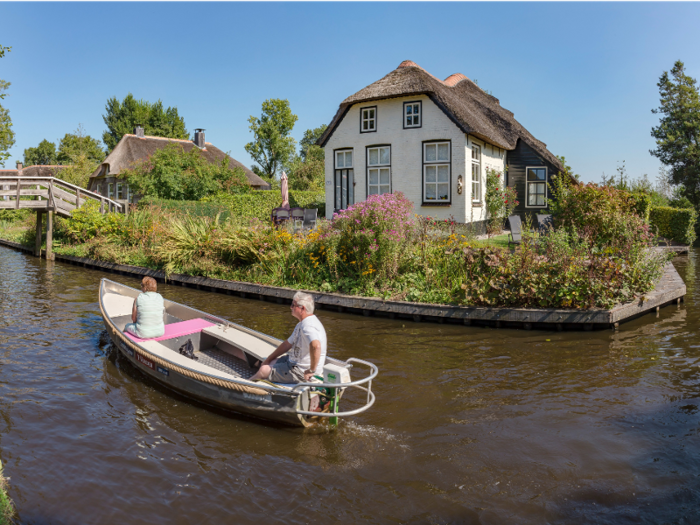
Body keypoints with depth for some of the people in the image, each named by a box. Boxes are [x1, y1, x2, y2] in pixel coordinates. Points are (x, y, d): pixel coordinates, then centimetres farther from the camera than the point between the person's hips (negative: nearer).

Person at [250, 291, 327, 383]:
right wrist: (269, 359, 21)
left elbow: (316, 346, -44)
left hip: (302, 372, -10)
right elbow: (288, 344, 20)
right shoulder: (301, 324, 11)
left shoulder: (308, 326, -26)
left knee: (264, 370, -3)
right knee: (266, 364, 17)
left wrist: (312, 370, -33)